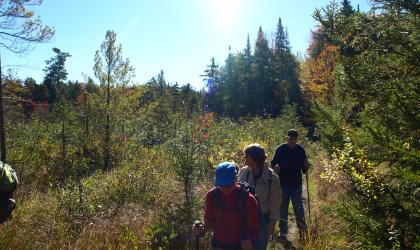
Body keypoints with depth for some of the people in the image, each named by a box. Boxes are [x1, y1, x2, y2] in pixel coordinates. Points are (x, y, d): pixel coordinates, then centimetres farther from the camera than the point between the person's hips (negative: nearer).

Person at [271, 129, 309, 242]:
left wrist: (306, 167, -16)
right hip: (283, 184, -1)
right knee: (283, 209, 8)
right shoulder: (280, 149, -7)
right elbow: (273, 163, -3)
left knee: (298, 208, 6)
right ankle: (283, 232, 20)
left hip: (296, 184, 1)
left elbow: (304, 168, 7)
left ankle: (302, 229, 25)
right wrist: (275, 167, -25)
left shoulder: (300, 150, 0)